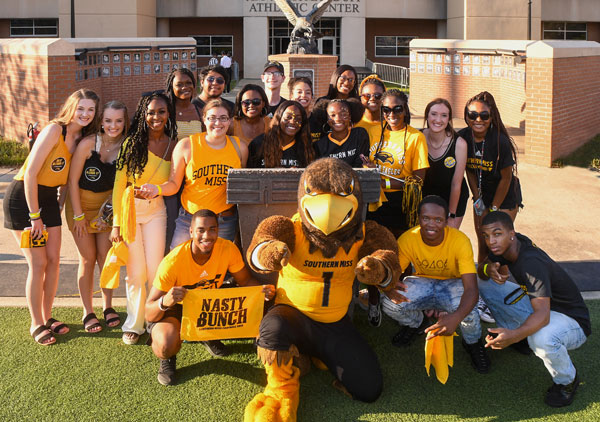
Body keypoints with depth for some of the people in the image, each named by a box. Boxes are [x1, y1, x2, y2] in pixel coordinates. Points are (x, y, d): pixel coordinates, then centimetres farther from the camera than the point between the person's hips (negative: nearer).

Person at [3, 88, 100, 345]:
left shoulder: (83, 138, 3)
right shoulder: (54, 130, -19)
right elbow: (30, 174, -22)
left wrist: (60, 206, 4)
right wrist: (35, 216, -19)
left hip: (49, 199, 7)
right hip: (23, 198, -7)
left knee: (53, 260, 6)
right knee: (38, 263, -5)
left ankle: (47, 317, 22)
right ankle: (36, 324, 8)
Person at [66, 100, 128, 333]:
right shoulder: (88, 144, -22)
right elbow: (73, 180, -15)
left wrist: (114, 202, -9)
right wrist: (78, 215, -12)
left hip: (108, 203, 3)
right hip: (81, 201, -2)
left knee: (105, 256, 4)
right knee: (88, 258, 1)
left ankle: (108, 306, 22)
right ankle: (87, 312, 13)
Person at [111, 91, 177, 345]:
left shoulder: (173, 145, -1)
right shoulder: (132, 143, -7)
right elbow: (119, 184, -6)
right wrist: (116, 223, -9)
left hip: (156, 210, 1)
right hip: (129, 208, -1)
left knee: (155, 271, -2)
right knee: (135, 272, 2)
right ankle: (134, 324, 17)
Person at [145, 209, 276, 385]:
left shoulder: (228, 249, -21)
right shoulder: (173, 262, -32)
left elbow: (245, 280, -5)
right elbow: (148, 314, -29)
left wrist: (264, 291, -28)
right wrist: (164, 302, -53)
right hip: (175, 309, -5)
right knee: (166, 346, -37)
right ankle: (168, 359, 5)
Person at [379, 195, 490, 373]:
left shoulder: (460, 240, -28)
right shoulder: (407, 240, -20)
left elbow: (471, 289, -35)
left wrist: (456, 317, -56)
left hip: (452, 284, -2)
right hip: (422, 283, 3)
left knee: (466, 308, -38)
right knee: (389, 302, -27)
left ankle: (473, 342, 0)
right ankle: (415, 322, 10)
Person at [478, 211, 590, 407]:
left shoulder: (531, 262, -33)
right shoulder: (508, 245, -9)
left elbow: (542, 315, -41)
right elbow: (481, 270, 4)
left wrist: (515, 335, -58)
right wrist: (489, 269, -22)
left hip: (571, 321, -8)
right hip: (538, 306, 8)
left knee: (541, 339, -43)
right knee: (485, 285, 0)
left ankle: (566, 380, -10)